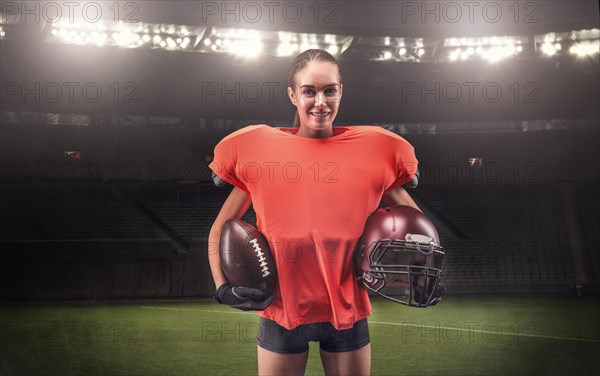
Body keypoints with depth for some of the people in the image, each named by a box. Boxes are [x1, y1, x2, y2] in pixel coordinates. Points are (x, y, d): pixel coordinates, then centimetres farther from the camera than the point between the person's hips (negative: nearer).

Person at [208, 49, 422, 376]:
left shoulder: (372, 149, 0)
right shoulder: (258, 148, -2)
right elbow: (220, 229, 7)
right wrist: (223, 286, -5)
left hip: (348, 312, 1)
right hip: (281, 310, 0)